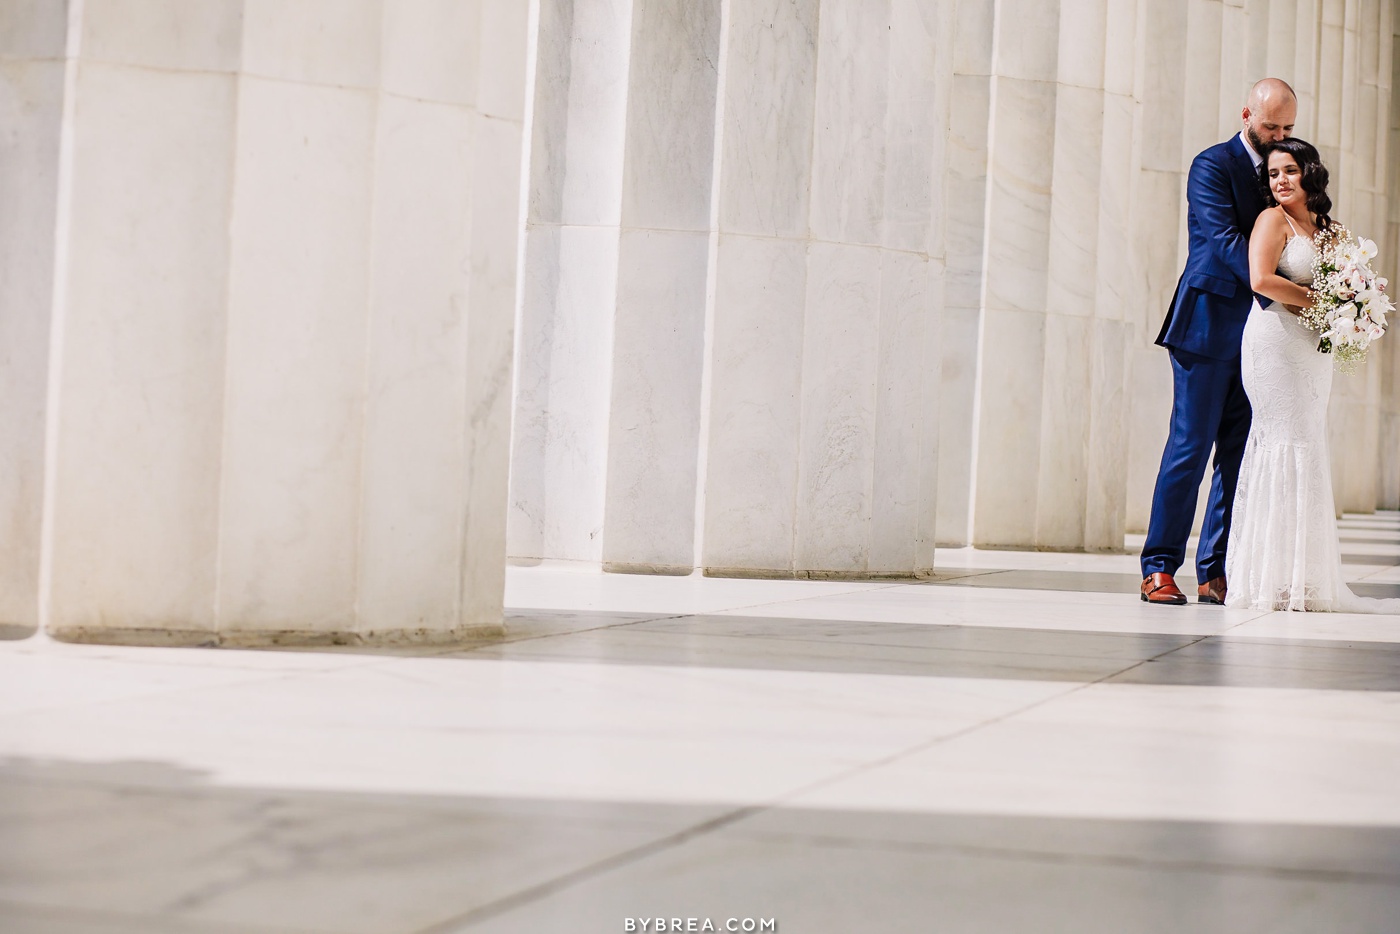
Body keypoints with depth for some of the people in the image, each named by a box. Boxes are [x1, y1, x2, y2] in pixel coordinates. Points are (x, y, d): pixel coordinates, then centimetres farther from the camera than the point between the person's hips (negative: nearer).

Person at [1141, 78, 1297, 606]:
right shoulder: (1213, 165, -5)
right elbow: (1224, 238, -17)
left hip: (1258, 334, 6)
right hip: (1208, 327, -6)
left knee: (1240, 453, 4)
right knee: (1191, 447, -5)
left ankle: (1216, 573, 8)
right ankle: (1159, 569, 1)